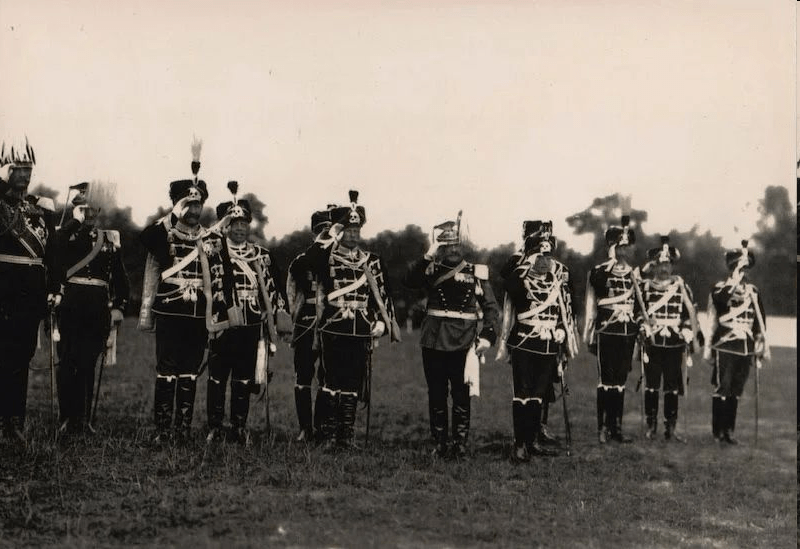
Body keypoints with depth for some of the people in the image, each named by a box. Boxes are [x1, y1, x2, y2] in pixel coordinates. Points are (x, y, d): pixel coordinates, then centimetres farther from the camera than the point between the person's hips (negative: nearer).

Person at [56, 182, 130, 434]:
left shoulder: (110, 238, 14)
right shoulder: (66, 234, 4)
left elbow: (120, 276, 15)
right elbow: (57, 242, -22)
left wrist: (119, 306, 6)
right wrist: (76, 220, -16)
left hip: (98, 308, 3)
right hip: (70, 306, -2)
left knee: (88, 364, 5)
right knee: (68, 362, 0)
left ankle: (84, 419, 10)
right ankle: (67, 419, 5)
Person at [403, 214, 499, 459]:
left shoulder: (477, 273, 5)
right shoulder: (431, 270, 6)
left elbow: (491, 307, 5)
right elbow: (410, 281, -14)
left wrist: (487, 336, -8)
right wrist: (428, 256, -22)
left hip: (464, 344, -1)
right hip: (434, 342, 1)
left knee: (462, 396, 1)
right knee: (436, 395, 6)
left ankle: (460, 445, 8)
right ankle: (439, 444, 14)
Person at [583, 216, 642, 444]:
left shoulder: (634, 275, 12)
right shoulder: (599, 272, -2)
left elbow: (640, 306, 16)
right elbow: (591, 304, -1)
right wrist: (589, 335, -5)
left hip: (628, 333, 4)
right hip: (606, 332, -4)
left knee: (620, 382, 8)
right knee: (606, 380, -4)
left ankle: (616, 428, 12)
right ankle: (603, 428, 1)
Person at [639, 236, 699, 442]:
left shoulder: (681, 287, 6)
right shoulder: (644, 287, 5)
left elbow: (691, 313, 8)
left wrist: (693, 338, 2)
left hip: (675, 343, 1)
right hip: (651, 342, 0)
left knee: (673, 388, 2)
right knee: (651, 386, 1)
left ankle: (670, 429, 9)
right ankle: (651, 427, 11)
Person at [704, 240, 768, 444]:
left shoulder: (753, 291, 14)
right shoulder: (720, 287, -1)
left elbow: (760, 320, 18)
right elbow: (723, 299, -26)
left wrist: (760, 346, 14)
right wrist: (735, 278, -26)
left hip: (746, 349, 4)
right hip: (725, 347, -4)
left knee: (736, 391, 8)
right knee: (722, 389, -3)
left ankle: (729, 430, 15)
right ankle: (719, 430, 4)